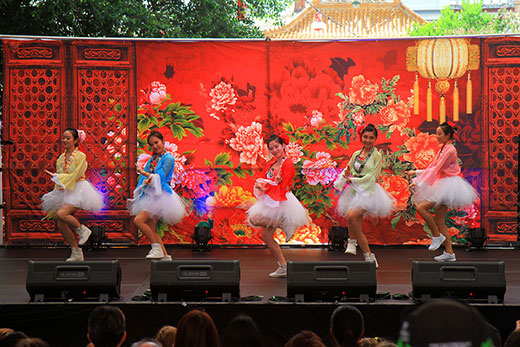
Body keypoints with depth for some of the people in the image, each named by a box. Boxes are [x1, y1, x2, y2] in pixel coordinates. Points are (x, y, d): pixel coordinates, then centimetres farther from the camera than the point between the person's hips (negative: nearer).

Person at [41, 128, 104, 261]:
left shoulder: (81, 156, -6)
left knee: (61, 214, -29)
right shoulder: (61, 158, 13)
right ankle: (76, 253, 10)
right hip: (64, 193, 7)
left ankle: (82, 229, -5)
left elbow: (75, 175, -13)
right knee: (61, 225, -1)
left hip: (77, 190, -7)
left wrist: (56, 176, -9)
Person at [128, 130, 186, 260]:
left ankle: (156, 248, -13)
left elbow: (160, 177, -14)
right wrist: (147, 180, -12)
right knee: (151, 229, 4)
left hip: (160, 195, -8)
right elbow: (145, 178, 12)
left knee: (139, 220, -20)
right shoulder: (152, 159, 16)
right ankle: (165, 255, 8)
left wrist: (143, 173, -2)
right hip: (150, 195, 8)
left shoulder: (168, 159, -7)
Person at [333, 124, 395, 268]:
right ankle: (369, 256, 8)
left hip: (369, 191, -6)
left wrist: (353, 180, -10)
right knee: (358, 228, 1)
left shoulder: (377, 155, -3)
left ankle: (352, 241, -12)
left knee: (351, 216, -31)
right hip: (355, 191, 6)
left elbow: (373, 177, -9)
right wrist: (347, 174, -8)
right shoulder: (356, 154, 13)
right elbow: (347, 171, 16)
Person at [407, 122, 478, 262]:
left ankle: (437, 235, -8)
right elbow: (432, 168, 20)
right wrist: (416, 173, 14)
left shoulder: (450, 150, -14)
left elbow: (437, 169, -18)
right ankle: (449, 252, 8)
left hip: (447, 185, -10)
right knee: (440, 221, 7)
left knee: (421, 207, -19)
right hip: (442, 185, 10)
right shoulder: (442, 149, 15)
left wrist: (420, 183, -20)